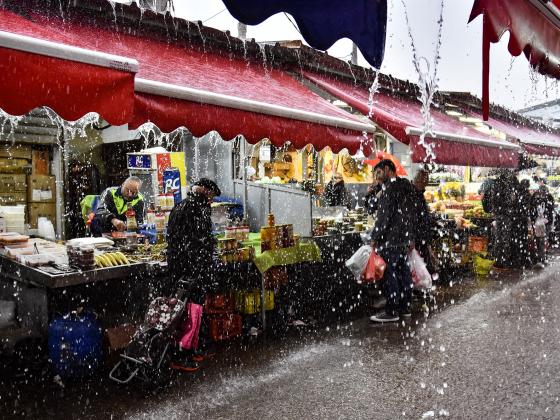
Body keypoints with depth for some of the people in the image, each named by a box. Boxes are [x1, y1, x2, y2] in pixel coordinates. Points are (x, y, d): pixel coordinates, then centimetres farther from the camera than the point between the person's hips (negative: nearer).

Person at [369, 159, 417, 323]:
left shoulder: (390, 188, -13)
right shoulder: (407, 186, 15)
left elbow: (385, 216, -18)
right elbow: (412, 214, 18)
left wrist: (375, 237, -12)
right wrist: (410, 237, 22)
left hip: (391, 239, -9)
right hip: (405, 238, 10)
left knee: (389, 274, -5)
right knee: (404, 272, 14)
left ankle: (392, 312, -1)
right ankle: (405, 307, 22)